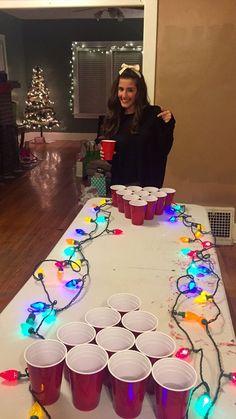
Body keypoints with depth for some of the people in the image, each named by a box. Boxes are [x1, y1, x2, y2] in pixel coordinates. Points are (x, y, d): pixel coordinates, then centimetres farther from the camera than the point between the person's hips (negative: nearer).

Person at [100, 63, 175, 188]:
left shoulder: (154, 114, -8)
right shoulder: (112, 118, 4)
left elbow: (163, 151, -11)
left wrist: (168, 125, -21)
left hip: (145, 184, -3)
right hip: (118, 183, 4)